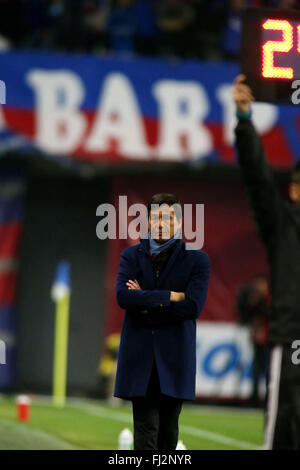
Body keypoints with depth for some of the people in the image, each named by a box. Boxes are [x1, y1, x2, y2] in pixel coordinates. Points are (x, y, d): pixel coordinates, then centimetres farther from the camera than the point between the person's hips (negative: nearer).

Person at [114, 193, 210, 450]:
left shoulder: (197, 260, 2)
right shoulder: (131, 255, 8)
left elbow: (193, 306, -12)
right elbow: (123, 295, -10)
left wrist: (146, 302, -9)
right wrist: (169, 297, -14)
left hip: (175, 359, 0)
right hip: (140, 356, 0)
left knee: (168, 431, 7)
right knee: (145, 429, -6)